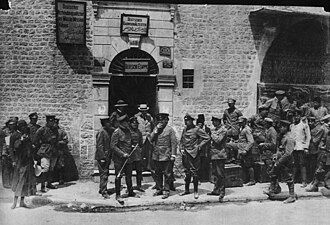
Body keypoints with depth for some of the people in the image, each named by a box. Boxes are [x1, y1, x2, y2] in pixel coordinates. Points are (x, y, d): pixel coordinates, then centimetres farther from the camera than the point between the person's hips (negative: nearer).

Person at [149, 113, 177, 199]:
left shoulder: (170, 129, -4)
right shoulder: (155, 128, 11)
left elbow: (174, 143, -7)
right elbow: (151, 139, 2)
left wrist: (173, 155, -12)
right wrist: (156, 130, -9)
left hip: (166, 155, -6)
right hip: (156, 155, 6)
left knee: (167, 173, -1)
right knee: (157, 173, 13)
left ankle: (166, 191, 6)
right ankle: (159, 189, 26)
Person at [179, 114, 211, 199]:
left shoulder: (197, 130, -8)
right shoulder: (184, 129, 10)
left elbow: (208, 138, -8)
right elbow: (181, 140, 21)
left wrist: (199, 146, -9)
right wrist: (181, 148, 6)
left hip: (194, 154, -6)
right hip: (185, 153, 6)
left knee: (194, 172, -3)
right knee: (187, 172, 13)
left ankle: (196, 191, 6)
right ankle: (186, 190, 23)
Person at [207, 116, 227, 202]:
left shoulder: (223, 130, -10)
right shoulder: (214, 130, 16)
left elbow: (218, 140, -21)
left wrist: (212, 134, -9)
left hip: (220, 155, -8)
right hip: (213, 155, 8)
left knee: (220, 174, -4)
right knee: (215, 173, 13)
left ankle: (222, 192, 2)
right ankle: (216, 190, 22)